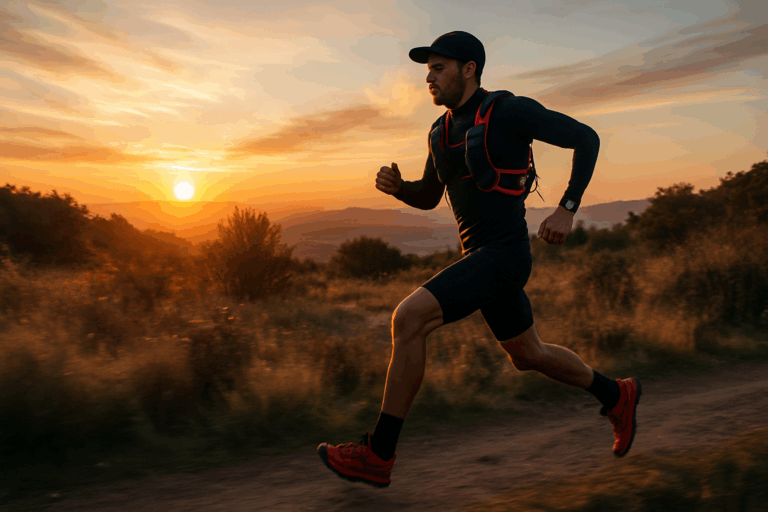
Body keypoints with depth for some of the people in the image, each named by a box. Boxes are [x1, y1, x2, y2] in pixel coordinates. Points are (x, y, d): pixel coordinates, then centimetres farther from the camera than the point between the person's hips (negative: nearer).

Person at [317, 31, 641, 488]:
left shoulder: (510, 110, -10)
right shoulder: (443, 130, 14)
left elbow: (587, 138, -4)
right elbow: (428, 197, 23)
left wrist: (567, 210, -13)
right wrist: (395, 185, 0)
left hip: (503, 256, -9)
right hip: (479, 257, 10)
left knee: (409, 318, -22)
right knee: (528, 356, 22)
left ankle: (378, 455, -15)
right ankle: (617, 396, 44)